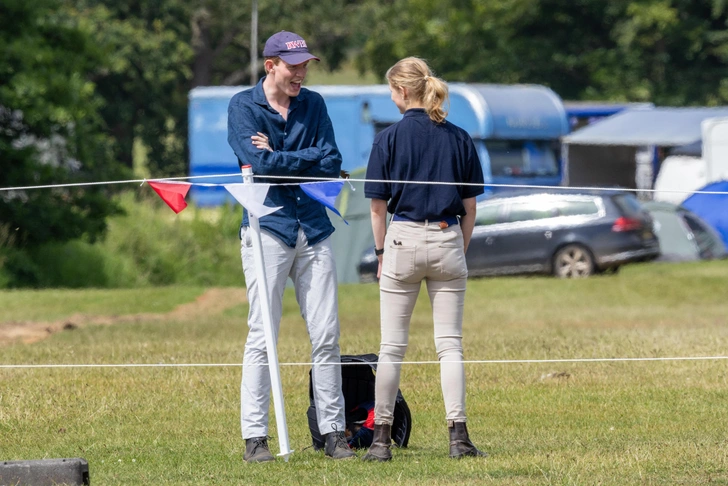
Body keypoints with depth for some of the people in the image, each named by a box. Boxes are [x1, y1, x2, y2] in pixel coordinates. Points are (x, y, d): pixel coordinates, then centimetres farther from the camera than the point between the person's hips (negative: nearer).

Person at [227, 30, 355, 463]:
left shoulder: (313, 105, 12)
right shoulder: (244, 107, 0)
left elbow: (332, 166, 2)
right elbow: (260, 164, -14)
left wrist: (279, 158, -6)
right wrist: (310, 157, -5)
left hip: (315, 228, 4)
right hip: (269, 228, -4)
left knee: (327, 337, 2)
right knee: (262, 337, -5)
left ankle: (334, 432, 6)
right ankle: (255, 438, -4)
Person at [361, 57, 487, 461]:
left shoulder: (389, 139, -5)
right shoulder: (459, 139, 3)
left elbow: (378, 205, -3)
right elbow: (470, 208, 6)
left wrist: (381, 253, 8)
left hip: (404, 239, -2)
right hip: (448, 241, 2)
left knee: (392, 346, 4)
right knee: (450, 343, 5)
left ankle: (381, 438, 6)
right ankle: (458, 435, -2)